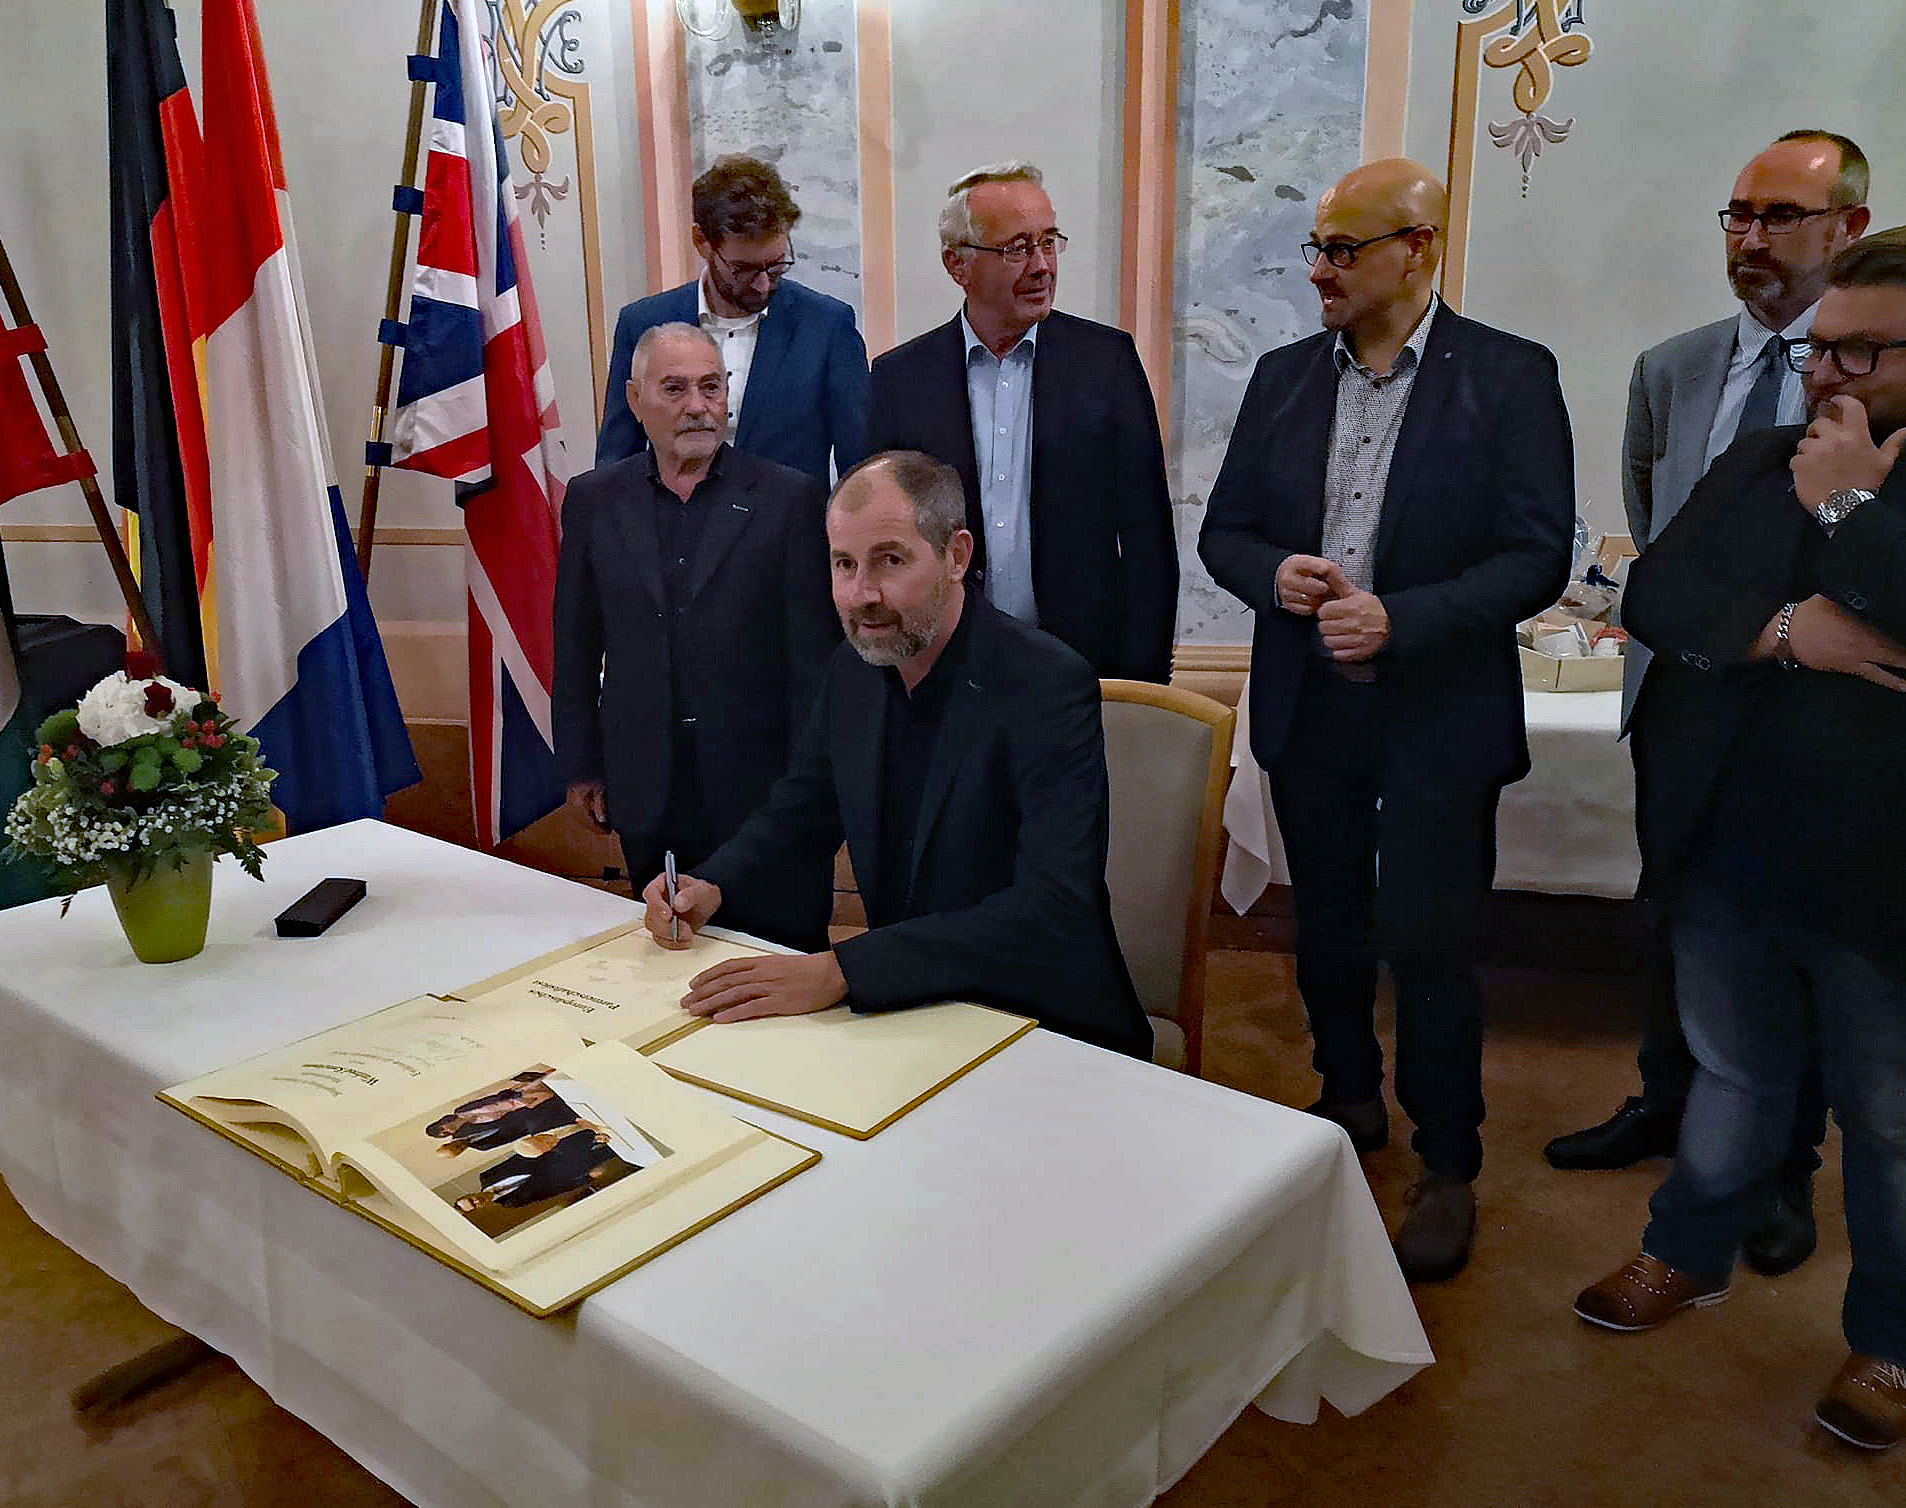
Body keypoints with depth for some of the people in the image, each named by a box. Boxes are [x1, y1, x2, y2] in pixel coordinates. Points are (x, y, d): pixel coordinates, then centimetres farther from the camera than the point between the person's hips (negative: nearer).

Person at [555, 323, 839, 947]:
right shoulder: (594, 499, 6)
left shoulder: (790, 498, -3)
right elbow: (576, 643, 11)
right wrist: (581, 765, 10)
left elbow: (815, 651, -4)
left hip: (764, 789, -2)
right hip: (647, 796, 3)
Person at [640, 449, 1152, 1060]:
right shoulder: (853, 667, 2)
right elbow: (802, 812, 16)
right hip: (904, 1011, 6)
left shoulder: (1049, 687, -20)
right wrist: (713, 886, -5)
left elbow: (1053, 911, -29)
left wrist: (840, 970, -35)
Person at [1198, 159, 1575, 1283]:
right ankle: (1350, 1104, 40)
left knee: (1431, 946, 2)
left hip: (1438, 718, -4)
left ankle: (1449, 1169, 23)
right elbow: (1225, 531, 9)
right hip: (1308, 711, 4)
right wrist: (1275, 575, -13)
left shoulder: (1510, 377, -6)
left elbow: (1538, 557, -11)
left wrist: (1399, 620, -22)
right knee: (1328, 928, 17)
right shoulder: (1284, 378, 6)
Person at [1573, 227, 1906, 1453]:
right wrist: (1782, 628, -17)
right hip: (1722, 855, 4)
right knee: (1735, 1077, 22)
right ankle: (1693, 1254, 42)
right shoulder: (1757, 466, 7)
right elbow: (1654, 590, -3)